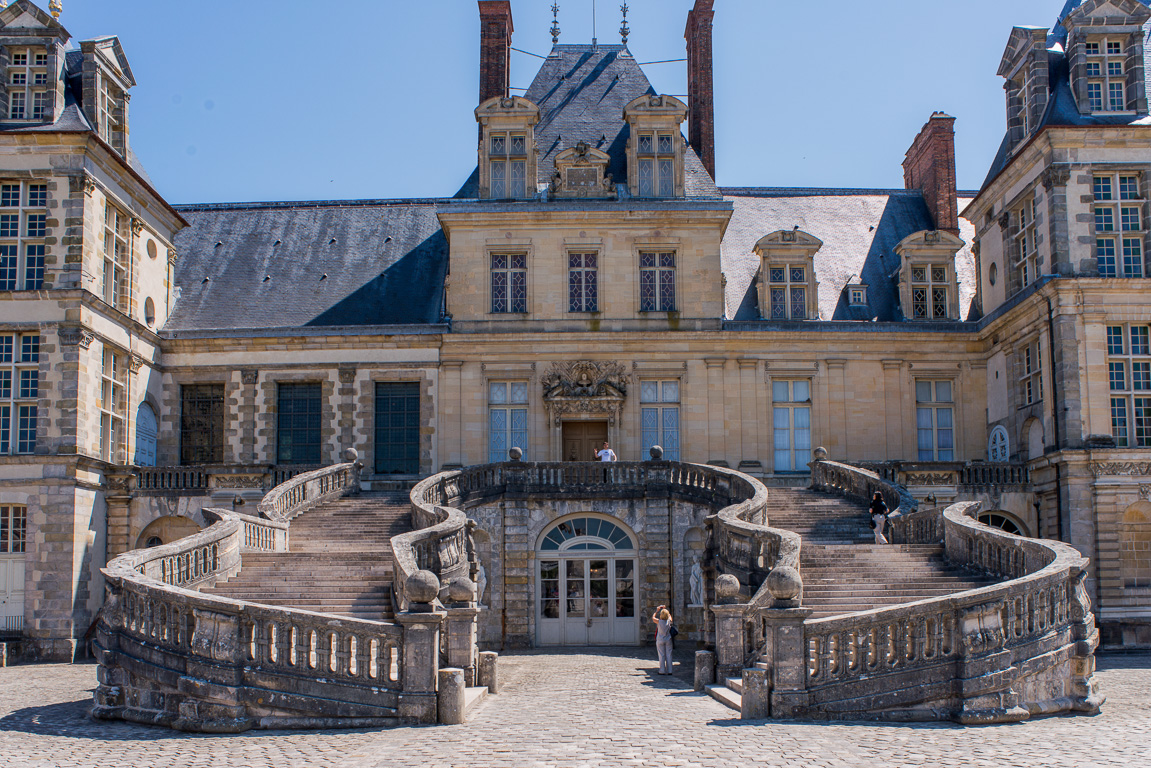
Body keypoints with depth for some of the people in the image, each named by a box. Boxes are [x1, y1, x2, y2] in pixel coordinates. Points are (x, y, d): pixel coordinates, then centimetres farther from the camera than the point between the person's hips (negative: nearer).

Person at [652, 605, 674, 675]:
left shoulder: (659, 621, -12)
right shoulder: (669, 621, -6)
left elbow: (653, 617, 9)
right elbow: (669, 615, 18)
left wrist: (657, 610, 18)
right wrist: (665, 609, 25)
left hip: (660, 640, -2)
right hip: (668, 640, 2)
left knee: (662, 656, 2)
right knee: (668, 655, 5)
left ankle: (662, 671, 2)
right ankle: (669, 670, 6)